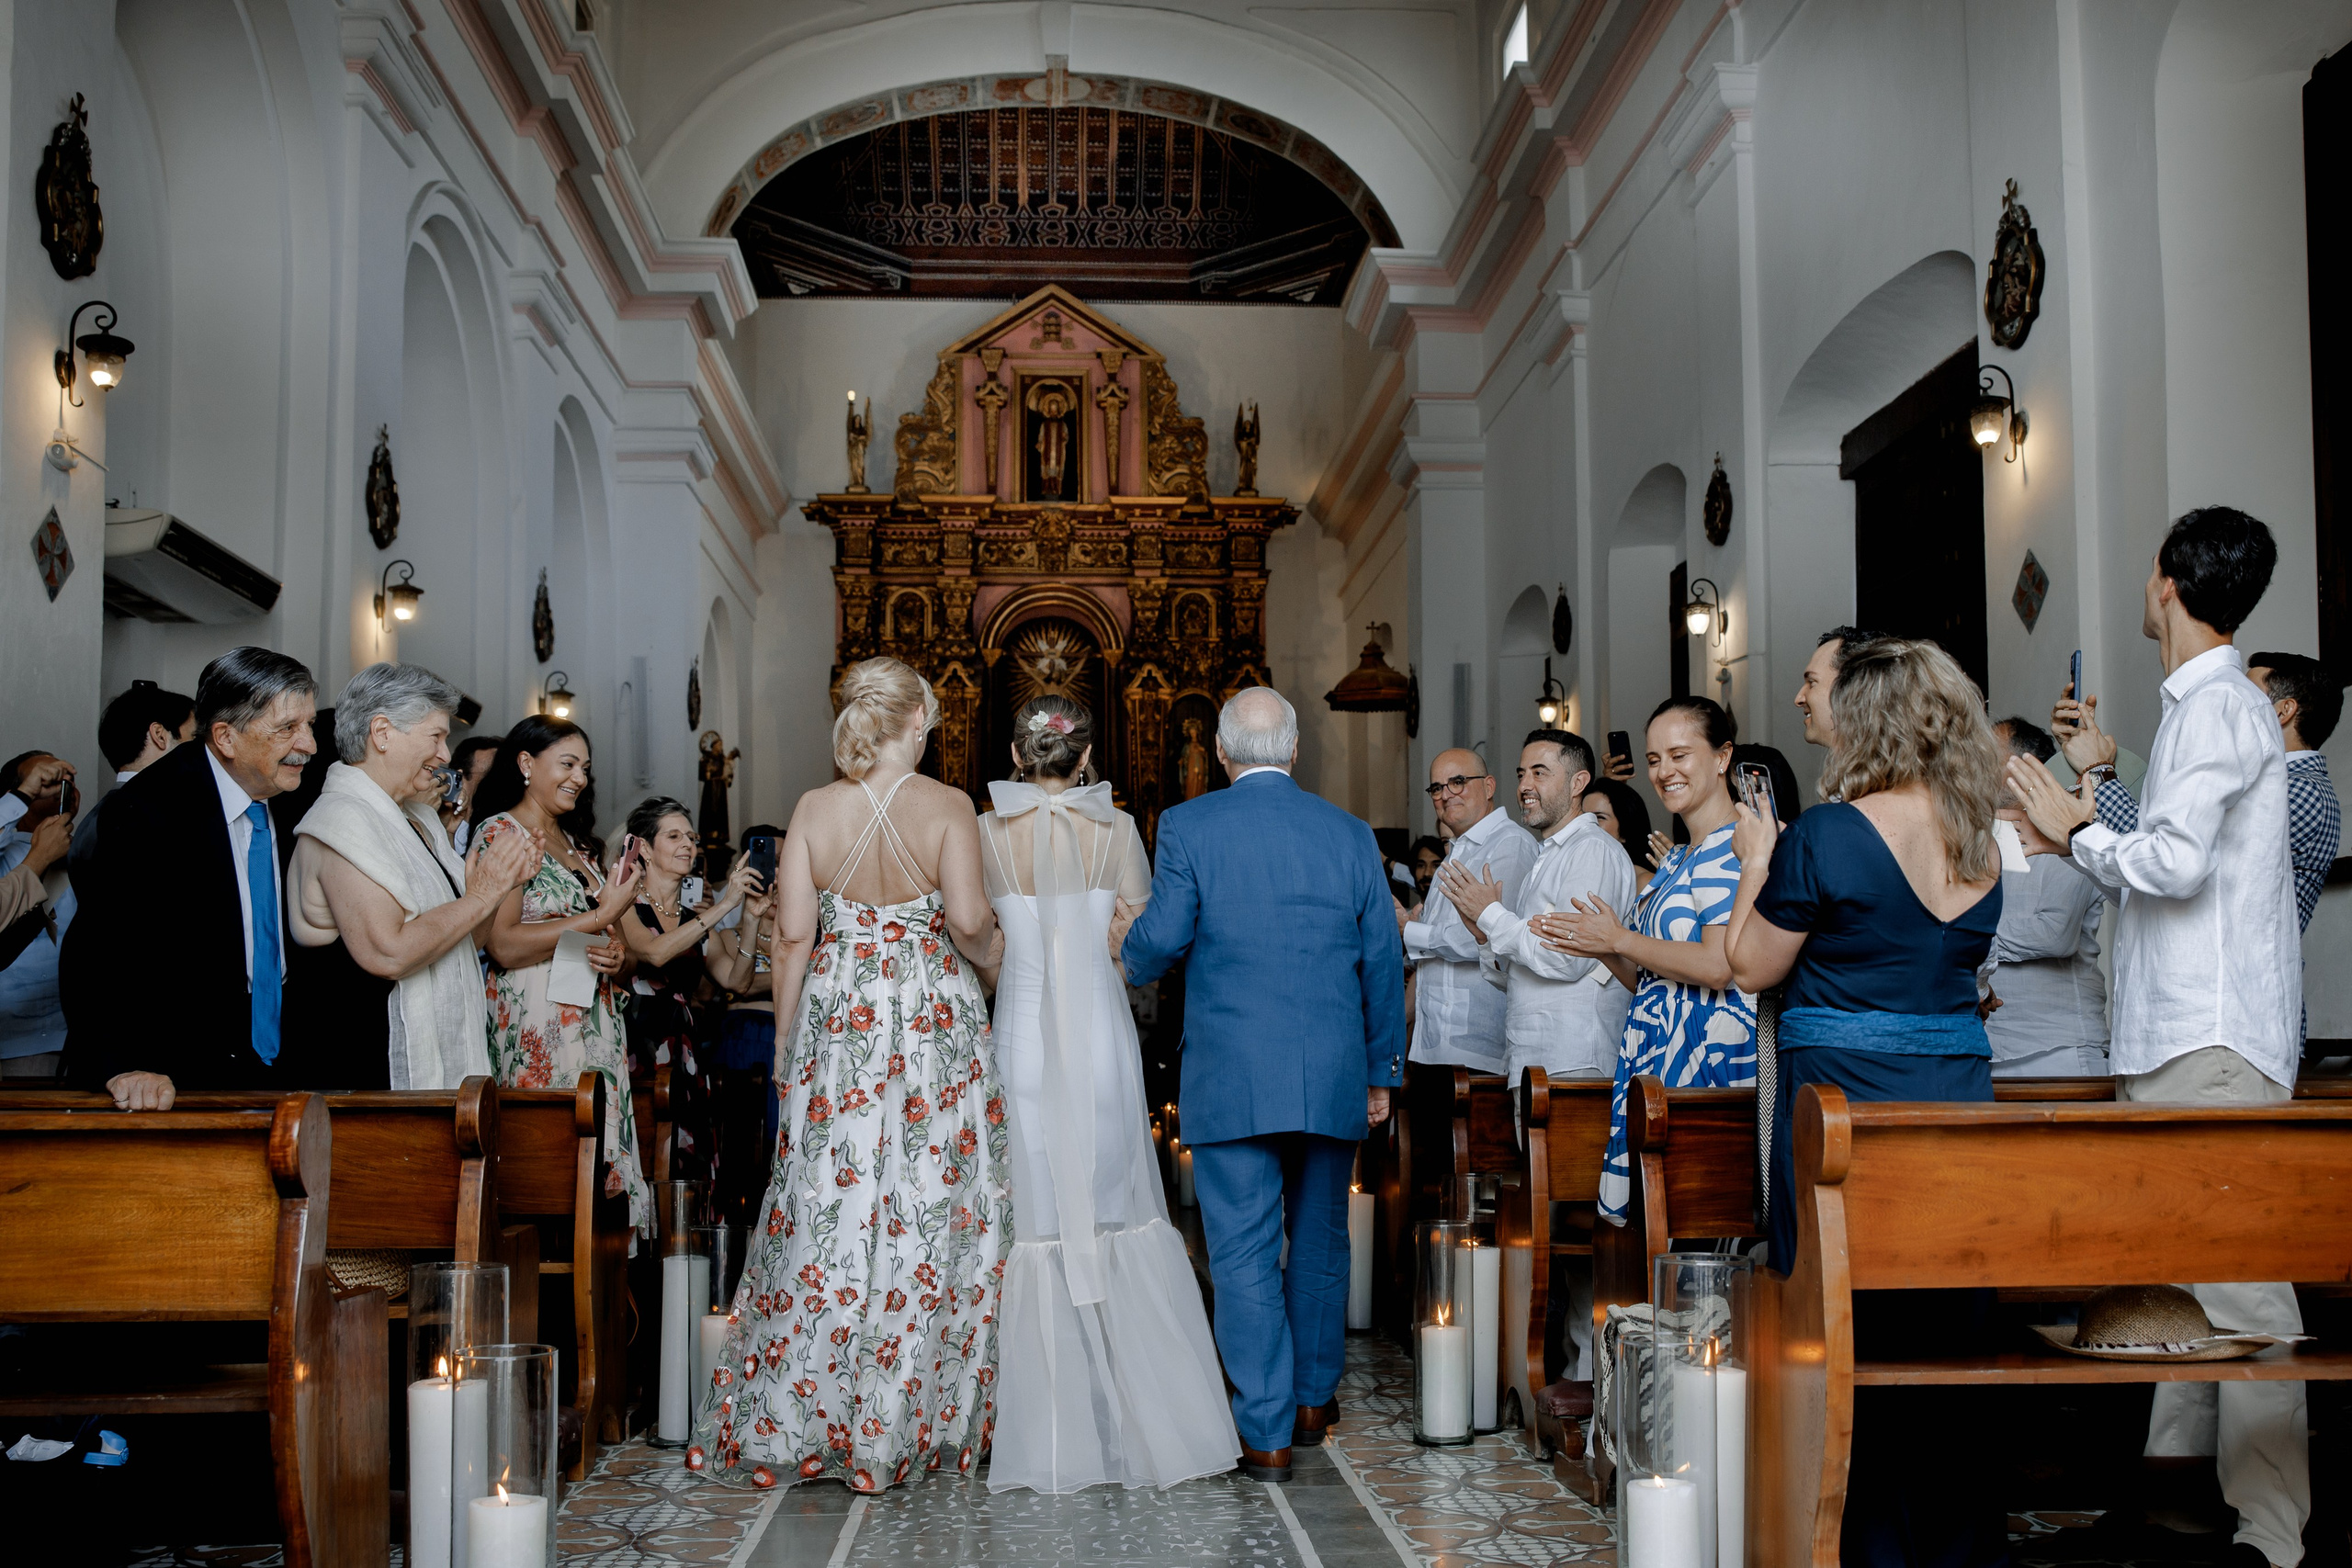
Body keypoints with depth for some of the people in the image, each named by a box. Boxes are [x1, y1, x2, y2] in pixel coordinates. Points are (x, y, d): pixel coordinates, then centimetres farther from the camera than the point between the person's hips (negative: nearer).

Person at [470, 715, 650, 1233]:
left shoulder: (573, 842, 21)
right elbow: (503, 945, -16)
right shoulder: (502, 832, -4)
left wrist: (615, 955, 3)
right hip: (538, 1026, -7)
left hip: (594, 1023, 7)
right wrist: (601, 916, -13)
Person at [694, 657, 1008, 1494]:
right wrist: (991, 952, 7)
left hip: (837, 1019, 2)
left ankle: (801, 1416, 14)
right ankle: (909, 1416, 12)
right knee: (928, 1204, 6)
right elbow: (968, 920, -16)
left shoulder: (814, 808, -1)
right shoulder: (947, 806, -7)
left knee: (829, 1204, 8)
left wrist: (785, 1041, 7)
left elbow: (793, 934, -1)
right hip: (934, 1019, -2)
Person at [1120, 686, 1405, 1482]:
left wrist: (1128, 954, 15)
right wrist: (1380, 1073, 17)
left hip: (1231, 1080, -3)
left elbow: (1160, 939, -10)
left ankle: (1267, 1432, 2)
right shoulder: (1349, 833, 5)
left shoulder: (1189, 827, -6)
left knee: (1244, 1252, 2)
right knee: (1321, 1240, 18)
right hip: (1333, 1078, 4)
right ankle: (1315, 1398, 31)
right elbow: (1383, 963, 8)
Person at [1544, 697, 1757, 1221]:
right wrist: (1601, 948, 4)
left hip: (1707, 1056, -9)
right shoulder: (1676, 858, 20)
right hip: (1657, 1058, 9)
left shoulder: (1730, 849, -10)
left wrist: (1619, 940, -10)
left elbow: (1718, 966, -21)